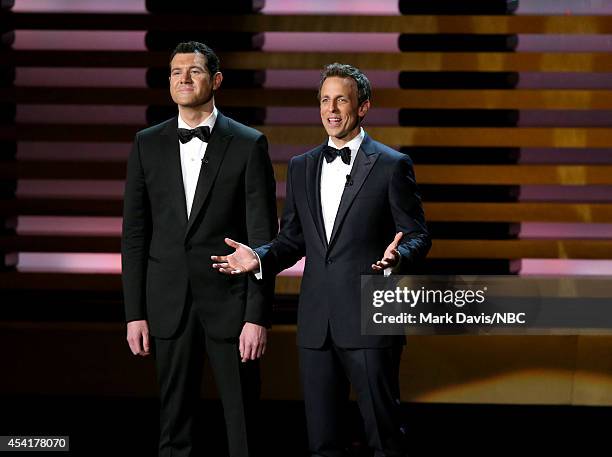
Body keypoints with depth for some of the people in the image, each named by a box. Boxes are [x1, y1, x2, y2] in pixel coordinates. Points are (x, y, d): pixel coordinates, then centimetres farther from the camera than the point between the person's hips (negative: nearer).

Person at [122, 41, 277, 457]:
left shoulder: (248, 145, -2)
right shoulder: (148, 145, 7)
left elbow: (263, 236, -4)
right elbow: (134, 235, 7)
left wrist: (257, 316, -10)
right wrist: (135, 313, 2)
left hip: (229, 302, -2)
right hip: (169, 303, 3)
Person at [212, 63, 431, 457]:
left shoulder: (391, 166, -2)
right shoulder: (302, 168, 14)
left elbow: (417, 236, -2)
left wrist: (397, 257, -24)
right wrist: (260, 258, -2)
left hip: (369, 320, -5)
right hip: (317, 322, 5)